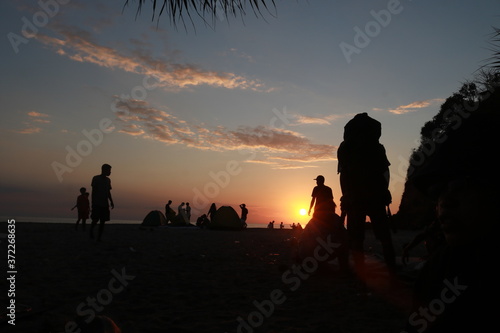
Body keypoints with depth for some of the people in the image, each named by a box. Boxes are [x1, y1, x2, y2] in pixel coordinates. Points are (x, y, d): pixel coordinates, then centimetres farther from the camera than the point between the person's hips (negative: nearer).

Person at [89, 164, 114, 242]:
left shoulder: (108, 180, 15)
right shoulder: (96, 178, -2)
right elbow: (93, 191, -5)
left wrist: (111, 202, 9)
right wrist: (93, 203, -10)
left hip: (105, 204, 5)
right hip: (97, 204, -5)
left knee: (103, 221, 1)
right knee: (95, 220, -10)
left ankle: (99, 238, 6)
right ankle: (91, 229, 22)